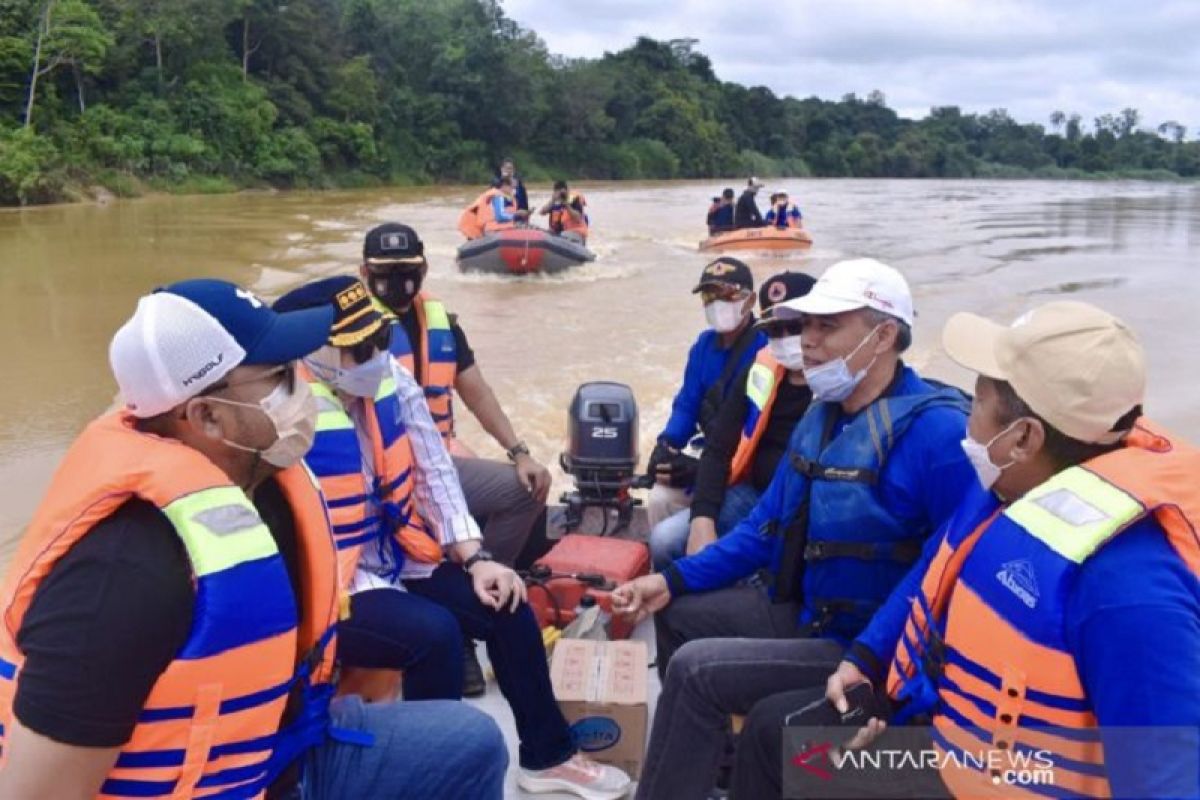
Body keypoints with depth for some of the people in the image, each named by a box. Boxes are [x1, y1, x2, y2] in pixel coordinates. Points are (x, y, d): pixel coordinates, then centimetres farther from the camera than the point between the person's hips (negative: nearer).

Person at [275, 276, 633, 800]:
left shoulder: (393, 382, -4)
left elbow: (434, 474, 1)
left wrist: (475, 559, -6)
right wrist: (369, 596, -22)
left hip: (398, 555, 6)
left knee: (508, 610, -5)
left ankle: (548, 756, 14)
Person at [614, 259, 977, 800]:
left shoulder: (935, 432, -24)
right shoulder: (822, 414, 6)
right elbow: (767, 525, 11)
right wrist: (674, 580, 3)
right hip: (802, 611, 9)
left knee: (696, 670, -20)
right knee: (675, 612, 14)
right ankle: (699, 755, 31)